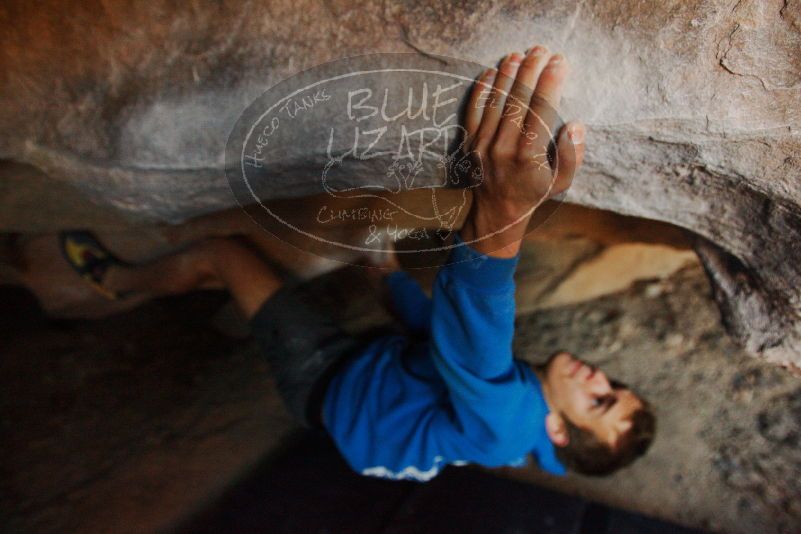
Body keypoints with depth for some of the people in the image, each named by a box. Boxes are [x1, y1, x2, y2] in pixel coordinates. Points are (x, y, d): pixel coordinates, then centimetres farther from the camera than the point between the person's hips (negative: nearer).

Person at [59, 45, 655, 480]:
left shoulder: (499, 425, -35)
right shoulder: (520, 383, -8)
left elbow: (467, 343, -58)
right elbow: (445, 329, 8)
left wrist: (502, 215, -77)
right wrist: (393, 274, 21)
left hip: (327, 380, -8)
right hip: (373, 356, 8)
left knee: (220, 252, -7)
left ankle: (114, 277, 26)